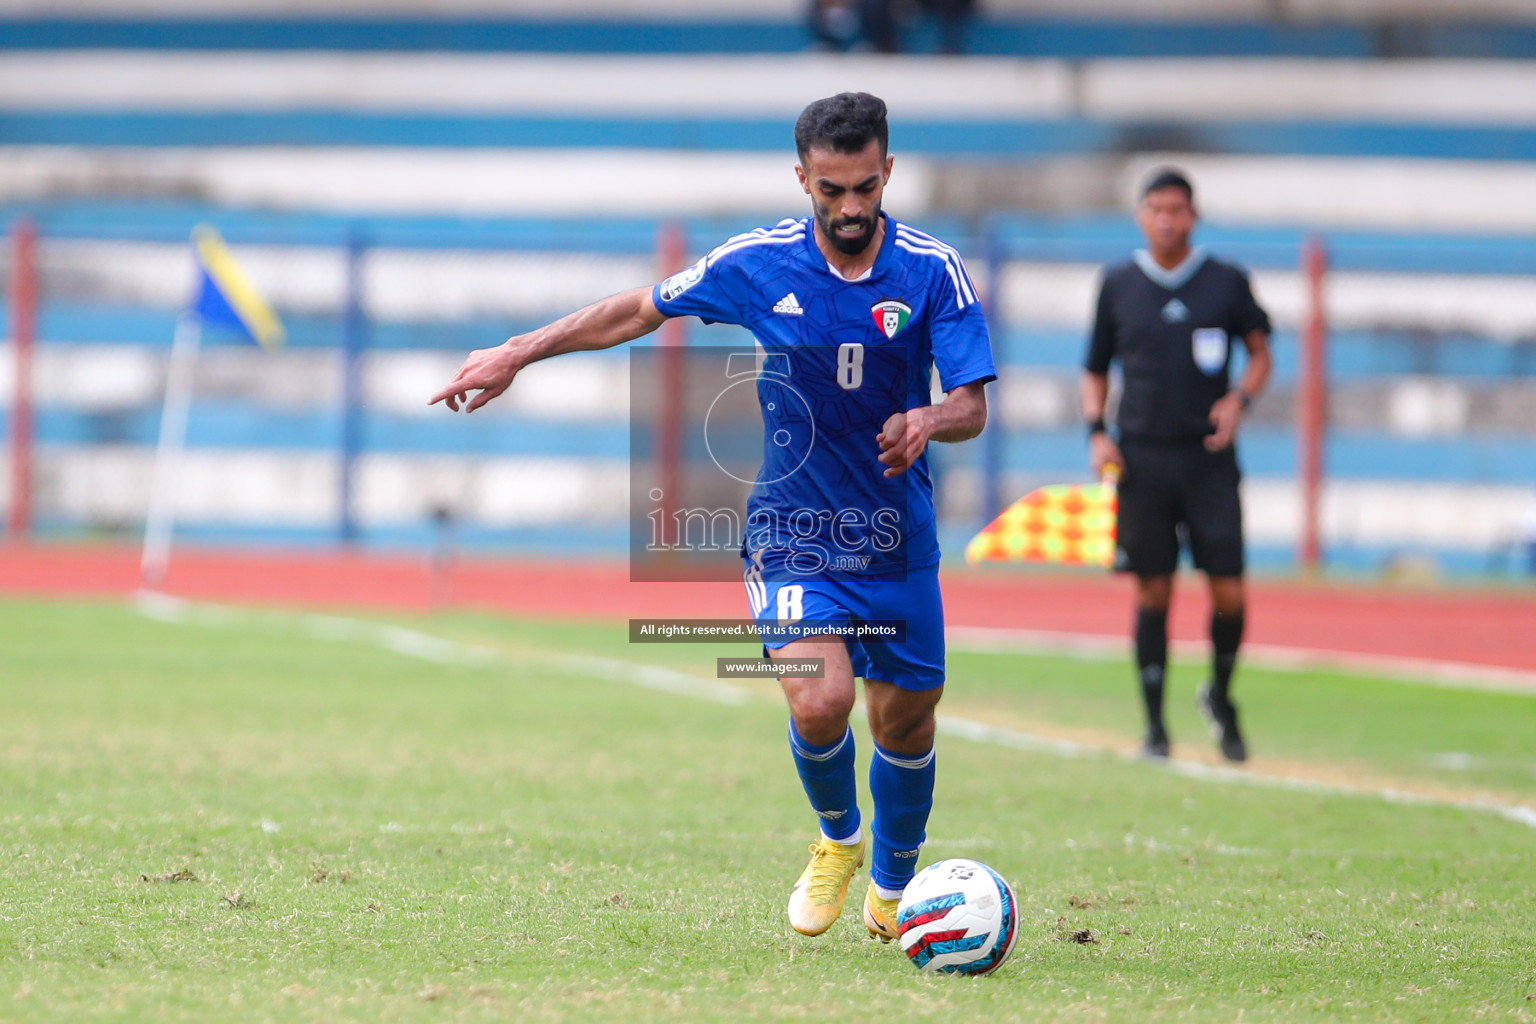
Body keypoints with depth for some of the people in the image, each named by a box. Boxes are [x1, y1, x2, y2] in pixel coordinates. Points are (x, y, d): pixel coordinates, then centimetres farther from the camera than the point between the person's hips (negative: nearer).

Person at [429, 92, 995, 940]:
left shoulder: (934, 271, -9)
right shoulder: (757, 264, -8)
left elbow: (973, 406, -10)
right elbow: (639, 310, 6)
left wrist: (928, 421, -34)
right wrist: (516, 354, 6)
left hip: (898, 542, 1)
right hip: (790, 532, -1)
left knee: (905, 719, 10)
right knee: (820, 701, -22)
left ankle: (892, 889, 37)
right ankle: (838, 838, 10)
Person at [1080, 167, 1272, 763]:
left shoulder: (1227, 283, 4)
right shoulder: (1118, 285, 8)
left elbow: (1259, 353, 13)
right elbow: (1095, 370, 15)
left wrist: (1239, 399, -7)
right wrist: (1097, 433, 0)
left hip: (1208, 457, -1)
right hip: (1142, 458, 1)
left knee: (1228, 592, -7)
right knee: (1152, 591, 0)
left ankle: (1220, 697, 19)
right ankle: (1155, 725, 8)